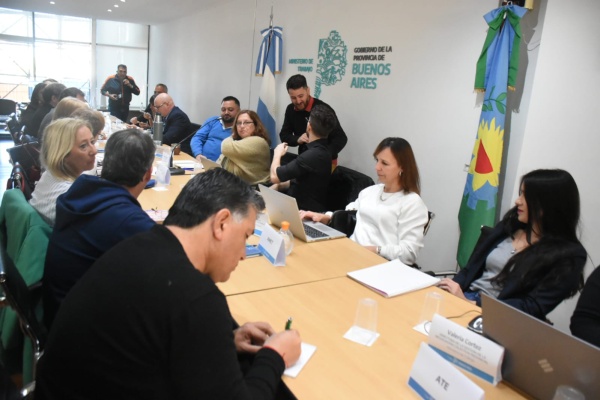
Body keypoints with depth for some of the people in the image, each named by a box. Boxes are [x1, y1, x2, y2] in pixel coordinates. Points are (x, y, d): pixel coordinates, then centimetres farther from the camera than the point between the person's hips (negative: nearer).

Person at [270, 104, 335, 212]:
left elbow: (275, 176, -20)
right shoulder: (322, 150, 7)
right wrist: (280, 186, 0)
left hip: (307, 211, -9)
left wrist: (277, 154, -2)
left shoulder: (313, 155, -25)